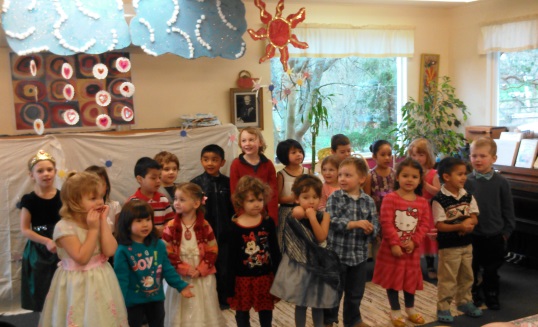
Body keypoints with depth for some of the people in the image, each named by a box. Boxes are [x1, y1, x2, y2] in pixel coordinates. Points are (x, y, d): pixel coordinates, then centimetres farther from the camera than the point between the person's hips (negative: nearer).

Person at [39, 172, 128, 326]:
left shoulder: (98, 221, 0)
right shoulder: (64, 227, -17)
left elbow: (110, 251, -14)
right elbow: (82, 258, -23)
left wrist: (103, 221, -15)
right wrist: (93, 229, -23)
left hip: (100, 281, 5)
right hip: (77, 284, -5)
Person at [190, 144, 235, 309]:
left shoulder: (227, 182, 0)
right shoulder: (196, 183, -4)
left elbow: (232, 208, 2)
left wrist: (232, 229, -1)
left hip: (224, 233, 1)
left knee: (224, 268, 10)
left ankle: (223, 299, 27)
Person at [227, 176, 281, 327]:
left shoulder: (268, 223, -4)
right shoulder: (235, 227, -11)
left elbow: (275, 251, 2)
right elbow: (232, 258, -7)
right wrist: (230, 286, -6)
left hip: (265, 276, 2)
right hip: (243, 278, -1)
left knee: (266, 312, 17)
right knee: (242, 313, 14)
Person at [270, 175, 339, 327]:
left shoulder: (323, 216, -6)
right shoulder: (294, 216, -9)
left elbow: (321, 237, -18)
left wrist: (312, 217, -23)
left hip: (318, 265, 1)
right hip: (299, 265, -1)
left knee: (318, 303, 14)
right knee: (300, 303, 10)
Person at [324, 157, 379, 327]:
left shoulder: (368, 201, 0)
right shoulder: (334, 198, -8)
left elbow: (375, 224, 0)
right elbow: (331, 221, -19)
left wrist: (370, 229, -23)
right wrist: (354, 224, -28)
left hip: (359, 254, 3)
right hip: (337, 252, -3)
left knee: (356, 291, 17)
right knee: (334, 289, 9)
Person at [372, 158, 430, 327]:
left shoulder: (422, 202, 3)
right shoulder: (390, 198, -11)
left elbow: (424, 225, -1)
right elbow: (386, 223, -16)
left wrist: (414, 241, -14)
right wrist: (394, 243, -20)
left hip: (412, 249, 4)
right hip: (392, 248, -3)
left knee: (411, 279, 16)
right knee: (392, 279, 7)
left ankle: (410, 309, 35)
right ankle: (395, 311, 23)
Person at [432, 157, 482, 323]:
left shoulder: (467, 196, 1)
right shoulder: (439, 199, -18)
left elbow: (474, 218, 3)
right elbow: (439, 225, -19)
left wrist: (469, 223, -20)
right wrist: (460, 226, -29)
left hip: (466, 244, 6)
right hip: (448, 246, -6)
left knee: (466, 276, 20)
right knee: (447, 279, 3)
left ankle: (465, 302, 38)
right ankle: (443, 308, 16)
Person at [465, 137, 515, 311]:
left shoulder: (501, 182, -5)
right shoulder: (466, 181, -7)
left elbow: (508, 210, 1)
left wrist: (506, 232, 0)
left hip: (494, 236, 0)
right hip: (471, 235, 0)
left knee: (492, 269, 14)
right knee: (472, 268, 12)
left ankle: (492, 296, 31)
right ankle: (474, 294, 30)